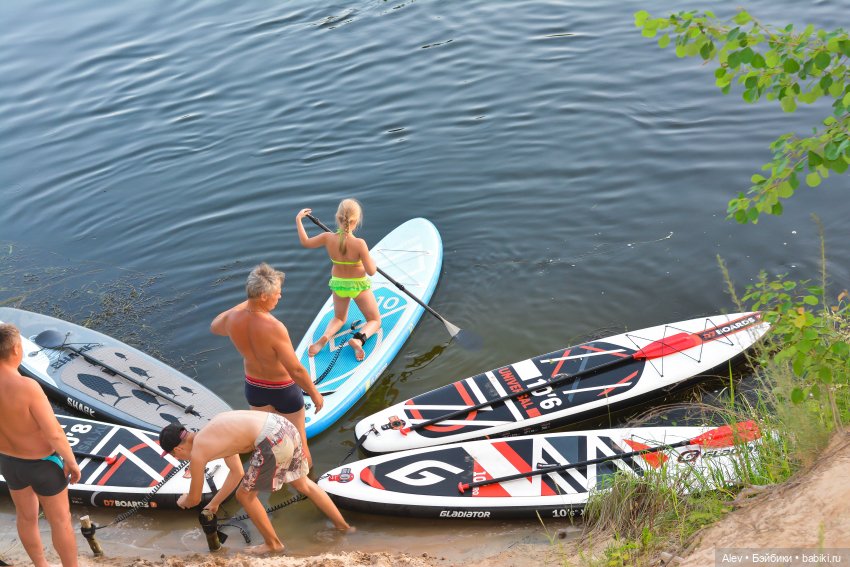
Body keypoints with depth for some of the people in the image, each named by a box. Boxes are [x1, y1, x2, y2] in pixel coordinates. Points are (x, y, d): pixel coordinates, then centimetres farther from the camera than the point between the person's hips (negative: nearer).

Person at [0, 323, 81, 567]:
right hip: (42, 464, -6)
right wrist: (71, 461, -13)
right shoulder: (27, 387, -37)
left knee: (26, 516, 27)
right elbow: (54, 434, -31)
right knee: (60, 520, 15)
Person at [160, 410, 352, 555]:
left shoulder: (197, 454, 3)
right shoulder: (213, 433, 27)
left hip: (273, 443, -9)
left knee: (245, 495, 16)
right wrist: (214, 503, 41)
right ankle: (343, 525, 43)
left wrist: (183, 501, 41)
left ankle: (273, 543, 33)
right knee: (304, 485, 31)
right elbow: (236, 472, 34)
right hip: (284, 427, 9)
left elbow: (194, 498, 17)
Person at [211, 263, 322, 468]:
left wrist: (245, 304, 4)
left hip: (254, 387, 5)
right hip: (283, 390, -5)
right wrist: (314, 393, -14)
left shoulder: (232, 318, -20)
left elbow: (214, 327, 7)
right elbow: (296, 370, -30)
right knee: (298, 440, 18)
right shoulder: (274, 328, -38)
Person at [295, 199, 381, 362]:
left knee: (339, 318, 29)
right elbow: (371, 271, -24)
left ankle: (325, 337, -4)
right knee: (375, 320, 16)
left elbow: (305, 242, 1)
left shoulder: (328, 238, -19)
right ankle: (358, 339, -17)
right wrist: (371, 260, -3)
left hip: (337, 284, 4)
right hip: (359, 286, -4)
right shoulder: (359, 244, -30)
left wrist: (298, 220, 12)